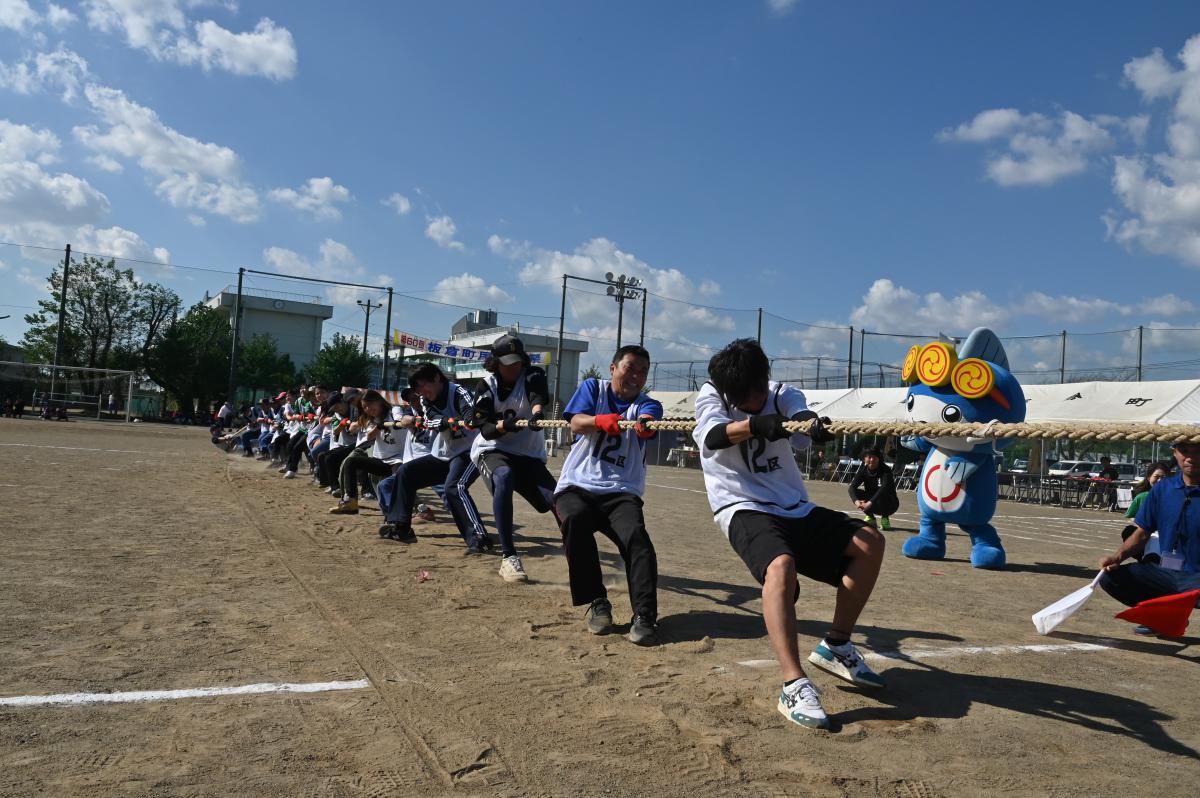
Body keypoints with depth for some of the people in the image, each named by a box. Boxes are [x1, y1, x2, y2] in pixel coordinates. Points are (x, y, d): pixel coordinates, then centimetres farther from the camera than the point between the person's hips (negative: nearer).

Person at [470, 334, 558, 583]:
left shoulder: (532, 376, -7)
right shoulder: (486, 387, -6)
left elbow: (538, 396, -31)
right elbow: (485, 430, -12)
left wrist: (536, 412, -54)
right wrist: (504, 425, -34)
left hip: (530, 455, 2)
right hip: (491, 450, -2)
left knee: (556, 499, -11)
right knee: (504, 477, -36)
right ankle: (508, 557, -35)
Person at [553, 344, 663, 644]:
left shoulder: (647, 404, 10)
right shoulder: (593, 388, 11)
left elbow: (646, 423, -16)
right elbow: (576, 423, -8)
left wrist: (645, 425, -42)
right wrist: (600, 420, -31)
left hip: (621, 492, 1)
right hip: (577, 485, 0)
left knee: (636, 536, -29)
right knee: (575, 519, -32)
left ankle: (645, 617, -27)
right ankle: (597, 603, -19)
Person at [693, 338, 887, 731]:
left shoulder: (783, 394, 3)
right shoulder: (710, 396, -5)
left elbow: (801, 415, -21)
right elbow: (713, 437, -27)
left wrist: (812, 423, -47)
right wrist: (754, 424, -47)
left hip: (795, 508, 6)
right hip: (744, 508, -6)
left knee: (869, 542, -2)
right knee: (780, 565, -34)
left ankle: (836, 647, 10)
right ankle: (793, 686, -33)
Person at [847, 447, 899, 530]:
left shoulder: (885, 470, -21)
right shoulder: (863, 470, -8)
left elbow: (884, 487, -38)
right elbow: (852, 486, -19)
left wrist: (870, 503, -50)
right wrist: (856, 501, -40)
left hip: (890, 503, -4)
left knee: (882, 495, -36)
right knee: (856, 493, -19)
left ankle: (885, 519, -7)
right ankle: (870, 518, 0)